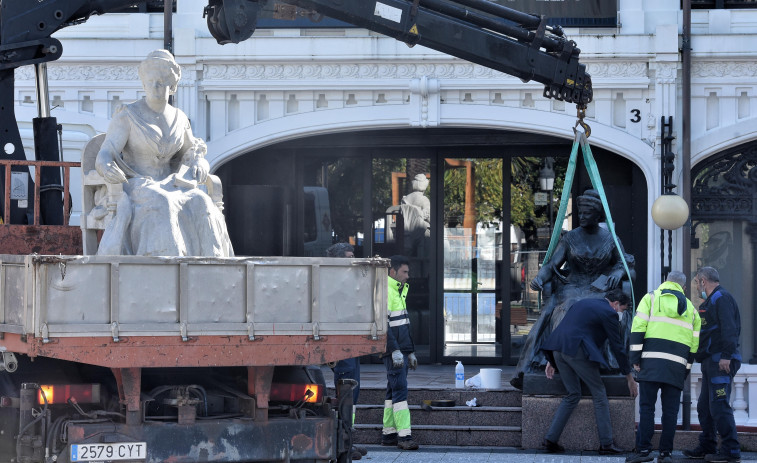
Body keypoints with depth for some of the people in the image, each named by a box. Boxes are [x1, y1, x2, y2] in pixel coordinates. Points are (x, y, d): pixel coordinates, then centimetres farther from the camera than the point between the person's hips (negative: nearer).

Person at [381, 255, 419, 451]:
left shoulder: (399, 292, 20)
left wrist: (411, 352, 24)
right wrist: (395, 350, -23)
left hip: (401, 352, 10)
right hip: (393, 352, -10)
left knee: (393, 391, 10)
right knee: (400, 390, -13)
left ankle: (388, 434, 14)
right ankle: (404, 436, -17)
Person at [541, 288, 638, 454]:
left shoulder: (584, 303, 26)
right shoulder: (609, 313, 1)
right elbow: (617, 346, 2)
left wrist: (552, 360, 25)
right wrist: (629, 377, 10)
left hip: (558, 349, 8)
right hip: (576, 350, -8)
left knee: (573, 395, 17)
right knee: (599, 393, 3)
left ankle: (551, 438, 9)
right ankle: (606, 443, 2)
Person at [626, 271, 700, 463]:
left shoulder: (651, 298, 10)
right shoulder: (690, 308, 20)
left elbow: (638, 328, -2)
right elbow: (694, 343, 16)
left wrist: (635, 358, -2)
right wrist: (685, 371, 19)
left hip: (651, 361, -2)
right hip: (677, 364, 3)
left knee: (646, 407, -3)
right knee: (670, 410, 5)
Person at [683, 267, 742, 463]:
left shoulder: (722, 298, -10)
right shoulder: (711, 301, 23)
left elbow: (729, 329, -21)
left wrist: (726, 355, -26)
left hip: (721, 362, -11)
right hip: (711, 362, 11)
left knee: (719, 406, -14)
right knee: (704, 407, 15)